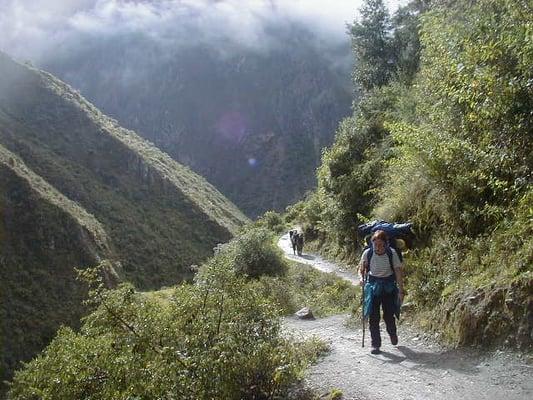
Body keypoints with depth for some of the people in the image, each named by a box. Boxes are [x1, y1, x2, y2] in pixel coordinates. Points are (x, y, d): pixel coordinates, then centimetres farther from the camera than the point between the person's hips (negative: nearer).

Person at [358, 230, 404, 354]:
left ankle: (392, 333, 37)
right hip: (373, 285, 1)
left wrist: (401, 291, -12)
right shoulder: (367, 253, -9)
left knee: (389, 315, 4)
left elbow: (398, 273, -9)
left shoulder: (392, 253, -12)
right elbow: (361, 269, 3)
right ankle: (375, 344, 9)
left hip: (388, 286, -1)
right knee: (373, 316, -2)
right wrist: (361, 278, -18)